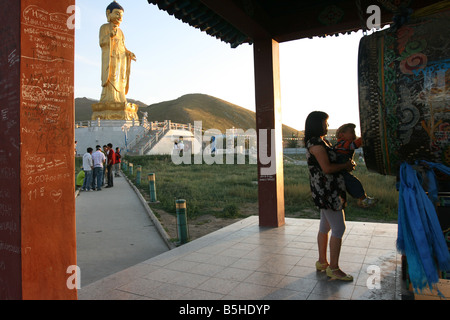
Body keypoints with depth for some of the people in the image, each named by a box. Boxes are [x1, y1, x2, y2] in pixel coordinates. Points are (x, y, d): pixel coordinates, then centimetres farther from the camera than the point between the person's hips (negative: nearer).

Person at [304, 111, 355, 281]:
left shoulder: (321, 142, 16)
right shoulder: (316, 143, -17)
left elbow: (332, 160, 24)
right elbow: (327, 168, -21)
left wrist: (347, 163, 8)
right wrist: (345, 166, -7)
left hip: (326, 191, 10)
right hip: (326, 191, -10)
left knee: (325, 226, 16)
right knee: (338, 228, -5)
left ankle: (322, 262, 28)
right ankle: (333, 268, 6)